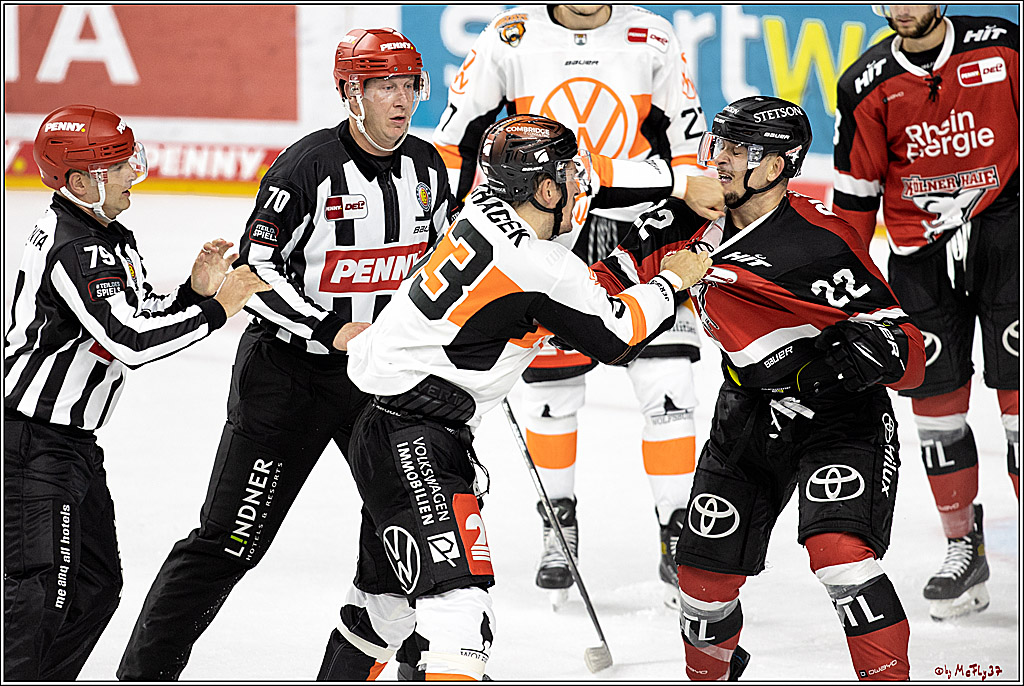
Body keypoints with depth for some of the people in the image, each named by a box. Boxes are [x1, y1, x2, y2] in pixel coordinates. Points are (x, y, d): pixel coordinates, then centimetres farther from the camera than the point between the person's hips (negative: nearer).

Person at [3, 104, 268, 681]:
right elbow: (129, 341, -29)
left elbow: (142, 322, 15)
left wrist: (193, 292, -1)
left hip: (72, 440, 11)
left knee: (95, 584, 14)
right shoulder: (73, 248, -22)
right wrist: (215, 309, -22)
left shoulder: (111, 238, 11)